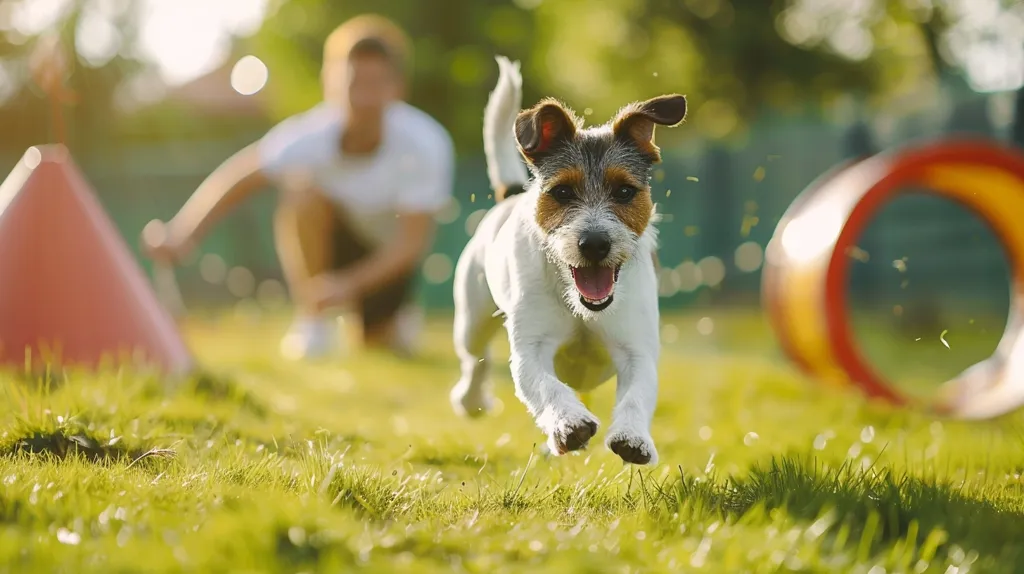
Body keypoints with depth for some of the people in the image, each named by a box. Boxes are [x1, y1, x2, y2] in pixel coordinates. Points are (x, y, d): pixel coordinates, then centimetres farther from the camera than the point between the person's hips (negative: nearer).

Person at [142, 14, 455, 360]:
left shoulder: (425, 145, -30)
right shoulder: (310, 135, -28)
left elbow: (413, 238, -28)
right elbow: (238, 177, -29)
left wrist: (352, 283, -41)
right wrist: (182, 234, -45)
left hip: (385, 255, 1)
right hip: (328, 242, 0)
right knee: (302, 192, -31)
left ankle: (394, 319, 28)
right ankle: (312, 320, -15)